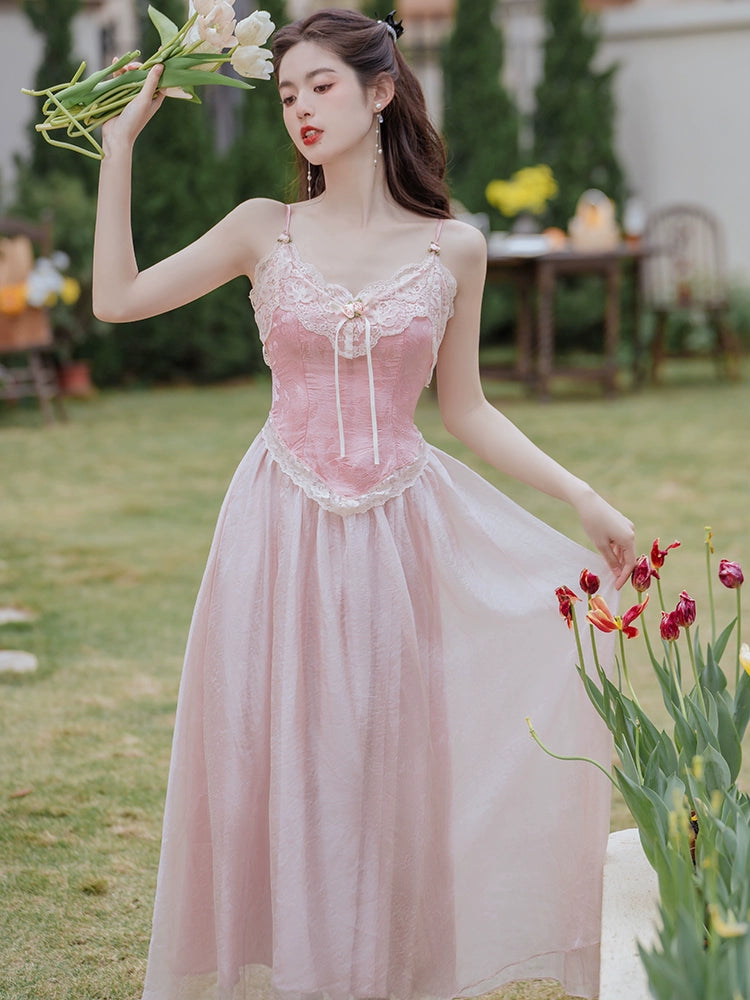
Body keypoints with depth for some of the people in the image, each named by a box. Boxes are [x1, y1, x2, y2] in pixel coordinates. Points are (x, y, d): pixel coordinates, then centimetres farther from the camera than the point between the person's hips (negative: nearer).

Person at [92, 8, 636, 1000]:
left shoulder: (452, 248, 2)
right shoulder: (266, 230, 2)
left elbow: (464, 410, 9)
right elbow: (118, 297, -1)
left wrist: (586, 500, 4)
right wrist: (122, 145, -1)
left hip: (397, 533, 0)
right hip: (283, 529, 0)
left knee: (381, 761, 6)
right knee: (276, 756, 4)